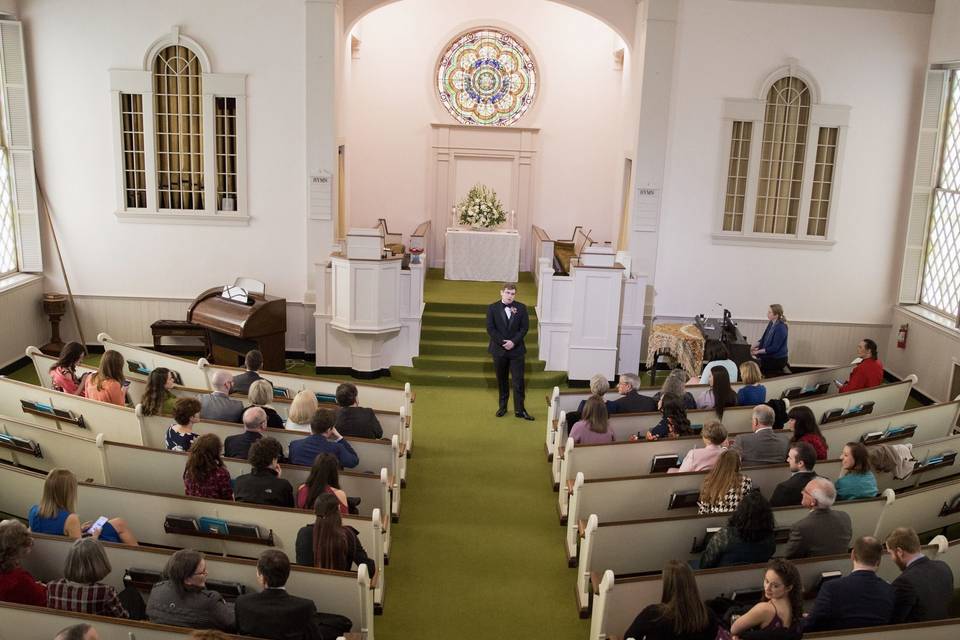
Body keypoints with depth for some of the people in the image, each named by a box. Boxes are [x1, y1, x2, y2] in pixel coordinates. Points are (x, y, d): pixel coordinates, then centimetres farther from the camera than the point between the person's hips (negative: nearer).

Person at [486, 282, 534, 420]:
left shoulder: (521, 308, 1)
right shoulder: (492, 308, -1)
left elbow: (524, 327, -3)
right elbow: (490, 329, -5)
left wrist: (513, 342, -14)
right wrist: (503, 342, -14)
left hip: (516, 349, 0)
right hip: (499, 350, 0)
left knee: (518, 381, -2)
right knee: (502, 381, 10)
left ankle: (519, 410, 4)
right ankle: (503, 406, 22)